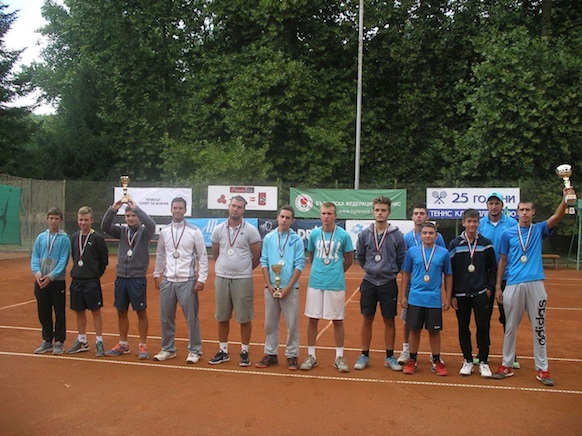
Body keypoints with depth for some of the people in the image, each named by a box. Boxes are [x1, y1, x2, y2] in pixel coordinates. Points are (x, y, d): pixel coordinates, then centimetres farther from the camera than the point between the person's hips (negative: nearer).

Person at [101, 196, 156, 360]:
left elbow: (151, 224, -24)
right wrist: (112, 209, -20)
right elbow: (105, 226, -6)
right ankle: (123, 345, 26)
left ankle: (142, 346, 13)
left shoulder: (144, 231, -2)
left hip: (138, 278, -4)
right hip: (121, 277, 4)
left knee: (141, 312, 3)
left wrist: (136, 208, -27)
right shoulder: (122, 230, 8)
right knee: (121, 312, 12)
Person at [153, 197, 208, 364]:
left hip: (187, 281, -4)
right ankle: (168, 349, 24)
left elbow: (202, 256, -3)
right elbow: (160, 255, 17)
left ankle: (194, 351, 13)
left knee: (191, 318, 0)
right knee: (166, 317, 10)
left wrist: (202, 279, -9)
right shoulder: (164, 231, 8)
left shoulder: (194, 231, -4)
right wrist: (156, 274, 13)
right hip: (167, 281, 4)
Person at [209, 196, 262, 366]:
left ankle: (244, 352, 15)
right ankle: (223, 351, 21)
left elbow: (257, 256, 0)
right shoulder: (218, 229, 5)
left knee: (245, 318, 3)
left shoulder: (251, 230, -4)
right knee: (222, 317, 10)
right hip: (222, 278, 3)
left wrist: (244, 269, 8)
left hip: (243, 280, -3)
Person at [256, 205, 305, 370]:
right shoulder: (268, 238, 6)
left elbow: (299, 265, -5)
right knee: (270, 323, 9)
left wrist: (288, 287, -12)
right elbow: (264, 262, 5)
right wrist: (269, 285, -5)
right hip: (271, 288, 3)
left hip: (290, 288, -2)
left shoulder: (296, 240, -1)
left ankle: (292, 356, 13)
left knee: (292, 324, 2)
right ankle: (271, 354, 20)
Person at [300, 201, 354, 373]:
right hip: (315, 283, 2)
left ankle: (339, 357, 17)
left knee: (338, 320, 5)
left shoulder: (343, 235, -3)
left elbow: (348, 260, 8)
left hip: (336, 284, -2)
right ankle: (311, 356, 17)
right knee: (312, 319, 5)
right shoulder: (314, 234, 3)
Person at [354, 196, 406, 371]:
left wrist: (391, 271, 6)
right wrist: (370, 269, 10)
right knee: (366, 319, 7)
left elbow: (402, 260, 4)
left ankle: (390, 357, 19)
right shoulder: (364, 234, 0)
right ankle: (364, 356, 18)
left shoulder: (397, 235, -5)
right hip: (369, 283, 1)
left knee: (389, 321, 7)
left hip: (389, 284, -1)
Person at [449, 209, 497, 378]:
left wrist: (490, 288, 0)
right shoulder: (455, 244, 0)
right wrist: (451, 295, -2)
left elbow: (493, 268, 9)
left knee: (483, 327, 2)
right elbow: (449, 271, 1)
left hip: (481, 294, 0)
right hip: (461, 295, 0)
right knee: (463, 328, 7)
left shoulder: (486, 244, 3)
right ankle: (468, 361, 20)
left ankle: (483, 362, 15)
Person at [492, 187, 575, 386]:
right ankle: (507, 366, 18)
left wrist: (566, 199, -28)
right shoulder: (508, 234, 6)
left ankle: (542, 369, 14)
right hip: (513, 285, 0)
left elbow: (556, 217, -10)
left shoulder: (539, 230, 7)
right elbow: (503, 261, 8)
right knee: (510, 328, 7)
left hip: (535, 284, 0)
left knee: (539, 328, 6)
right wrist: (498, 286, 4)